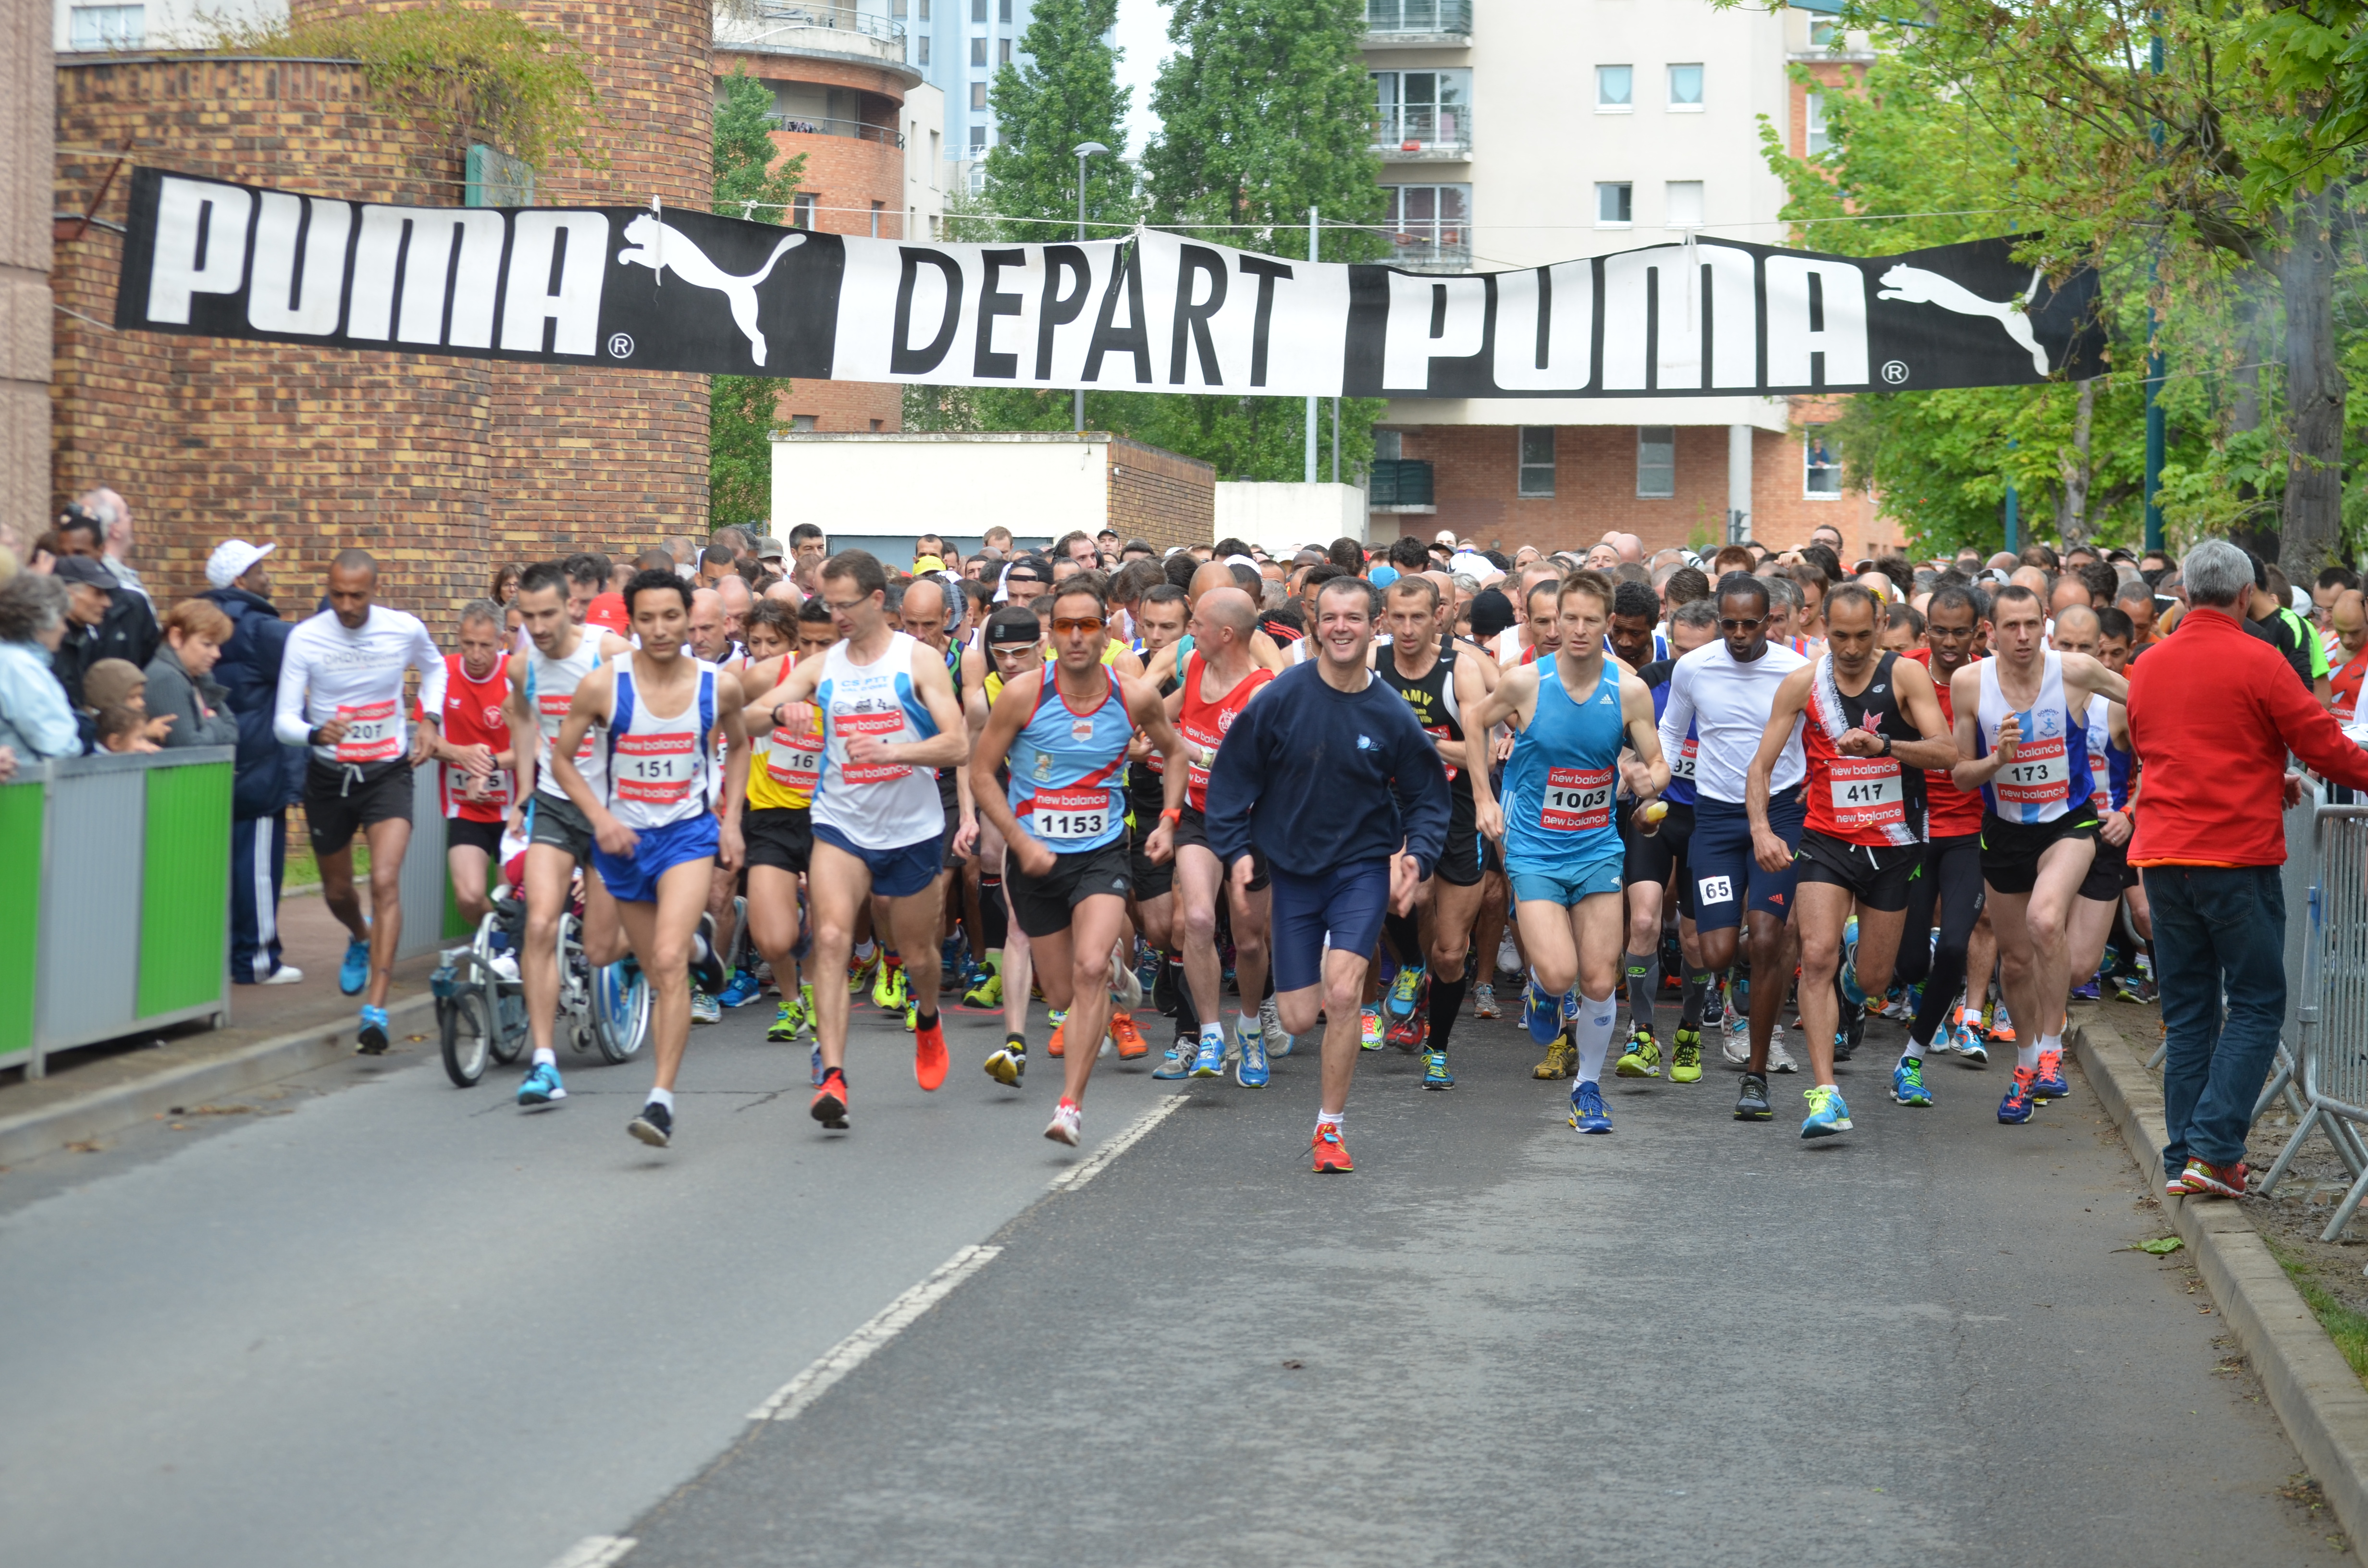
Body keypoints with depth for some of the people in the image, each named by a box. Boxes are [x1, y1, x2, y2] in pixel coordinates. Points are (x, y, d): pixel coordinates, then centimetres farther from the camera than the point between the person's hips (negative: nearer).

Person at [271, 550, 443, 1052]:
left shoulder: (405, 629, -8)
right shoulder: (306, 638, -12)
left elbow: (434, 667, 17)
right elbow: (283, 719, -12)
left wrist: (430, 719, 1)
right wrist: (316, 734, -34)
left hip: (388, 773, -1)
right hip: (329, 778, 1)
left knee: (386, 882, -20)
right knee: (337, 892, 17)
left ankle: (376, 1009, -22)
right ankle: (361, 939, 55)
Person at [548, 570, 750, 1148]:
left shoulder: (718, 685, -5)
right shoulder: (602, 684, -10)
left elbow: (738, 746, 16)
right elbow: (562, 758, 1)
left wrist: (731, 820, 7)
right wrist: (600, 817, -13)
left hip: (689, 833, -1)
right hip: (623, 837, 2)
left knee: (669, 961, -21)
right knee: (657, 977, 14)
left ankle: (662, 1099, -22)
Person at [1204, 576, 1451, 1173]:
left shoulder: (1391, 715, -6)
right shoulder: (1281, 697, -8)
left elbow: (1427, 798, 6)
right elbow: (1232, 775, 1)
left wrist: (1417, 857, -10)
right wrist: (1236, 849, -7)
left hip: (1363, 866, -1)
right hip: (1291, 868, 1)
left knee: (1342, 989, -19)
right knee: (1298, 1018, 1)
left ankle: (1331, 1128, -4)